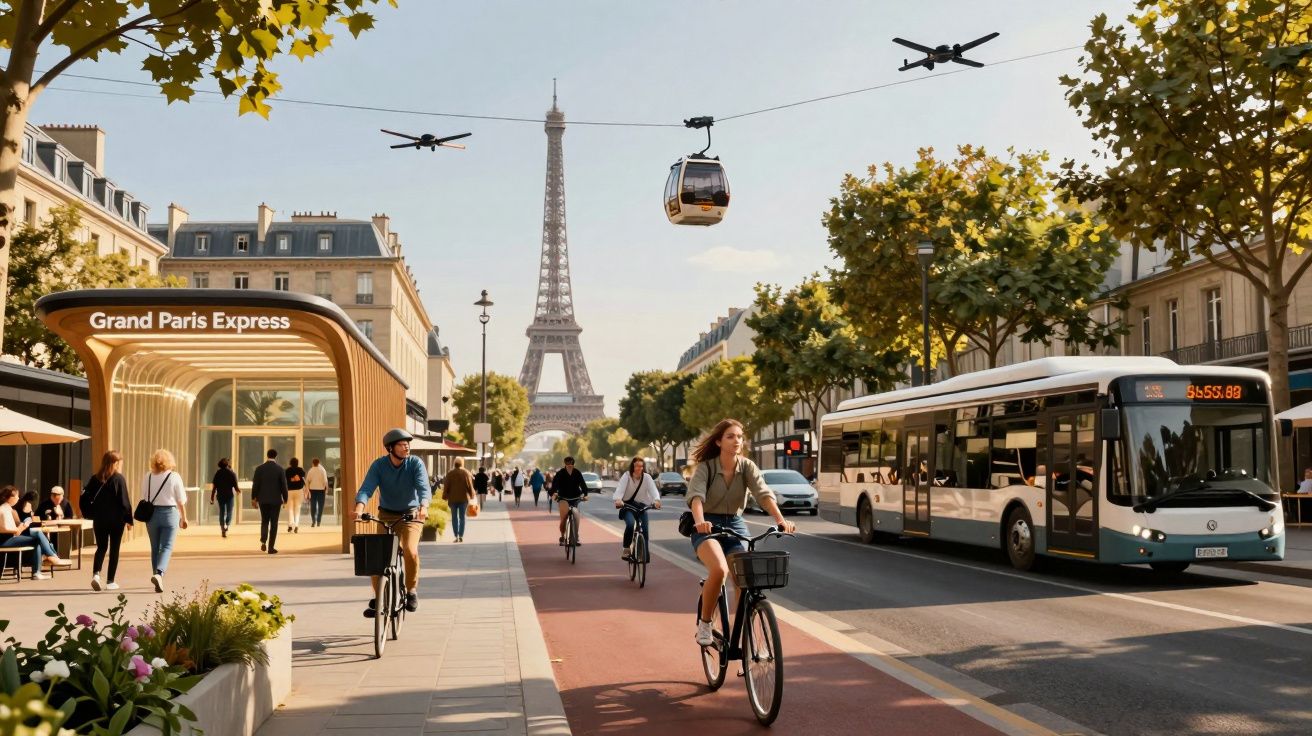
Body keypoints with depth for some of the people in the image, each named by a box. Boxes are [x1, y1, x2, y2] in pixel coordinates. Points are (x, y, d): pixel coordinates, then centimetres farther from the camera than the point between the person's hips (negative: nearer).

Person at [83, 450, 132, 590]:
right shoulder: (119, 478, -8)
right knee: (114, 549, 6)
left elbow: (85, 498, 0)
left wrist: (90, 515, 8)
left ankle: (96, 574, -10)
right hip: (116, 520, -3)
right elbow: (125, 501, -10)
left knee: (101, 548, 13)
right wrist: (129, 519, -4)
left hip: (99, 520, 3)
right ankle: (110, 582, 7)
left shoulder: (95, 478, 3)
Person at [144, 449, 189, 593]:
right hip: (169, 512, -2)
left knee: (155, 548, 13)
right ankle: (159, 574, -23)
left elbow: (144, 499, 4)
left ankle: (158, 578, 17)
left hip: (151, 514, 3)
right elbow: (181, 501, -2)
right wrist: (183, 518, 8)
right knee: (167, 547, -1)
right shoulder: (174, 477, -5)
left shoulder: (149, 477, 1)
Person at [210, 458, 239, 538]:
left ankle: (222, 529, 9)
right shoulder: (232, 473, -6)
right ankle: (227, 526, -14)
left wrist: (212, 498, 3)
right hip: (230, 495, -2)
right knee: (229, 512, 7)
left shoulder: (217, 473, 1)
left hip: (220, 496, 2)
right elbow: (235, 486, -8)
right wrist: (238, 490, 15)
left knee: (221, 512, 11)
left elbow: (214, 487, -1)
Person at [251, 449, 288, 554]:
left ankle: (263, 541, -8)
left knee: (264, 521, 15)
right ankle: (271, 547, 3)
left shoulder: (259, 468, -1)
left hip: (263, 499, 2)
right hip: (275, 500, -2)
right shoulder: (280, 469, -6)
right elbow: (284, 485, -5)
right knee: (274, 523, 4)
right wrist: (285, 499, 6)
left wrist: (253, 498, 5)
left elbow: (255, 485, -2)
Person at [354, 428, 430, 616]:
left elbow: (424, 488, -25)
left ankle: (411, 590, -1)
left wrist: (424, 506, -46)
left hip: (411, 515, -2)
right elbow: (366, 488, -20)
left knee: (410, 551, -24)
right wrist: (360, 507, -41)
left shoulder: (416, 463, -12)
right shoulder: (379, 465, -9)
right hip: (386, 515, 2)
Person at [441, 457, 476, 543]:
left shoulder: (450, 473, -2)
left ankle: (456, 536, -1)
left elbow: (446, 486, 0)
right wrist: (472, 496, 9)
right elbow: (470, 486, -1)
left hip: (453, 498, 0)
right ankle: (461, 536, 0)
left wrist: (445, 497, 7)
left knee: (454, 517, 6)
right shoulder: (466, 473, -3)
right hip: (464, 498, 0)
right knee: (462, 517, 6)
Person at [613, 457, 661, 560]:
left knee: (645, 530, -11)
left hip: (641, 506, 2)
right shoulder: (626, 476, -9)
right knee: (630, 524, -28)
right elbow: (620, 489, -23)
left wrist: (657, 500, -40)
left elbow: (653, 489, -18)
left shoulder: (647, 477, -5)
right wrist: (618, 499, -44)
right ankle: (625, 549, -10)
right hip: (627, 506, -2)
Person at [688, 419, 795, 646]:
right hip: (708, 527, -3)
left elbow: (763, 493, -19)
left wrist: (780, 519, -37)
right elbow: (696, 496, -27)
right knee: (719, 569, -30)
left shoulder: (747, 467, -4)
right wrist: (699, 521, -48)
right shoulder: (705, 467, -11)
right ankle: (704, 624, -10)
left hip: (735, 525, 4)